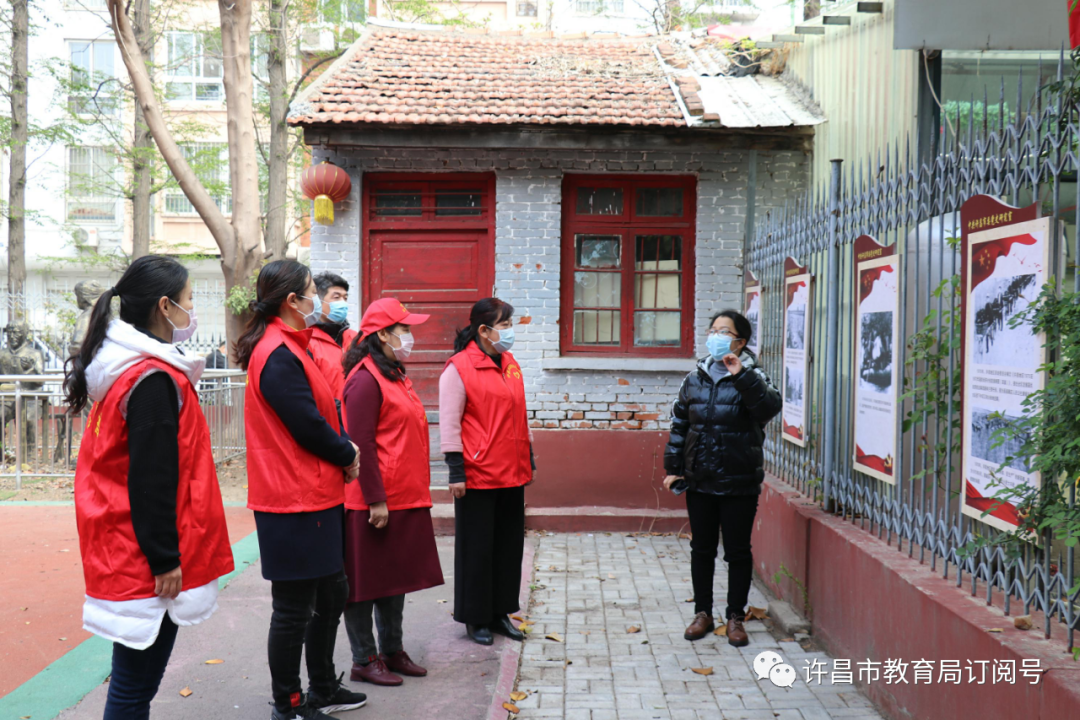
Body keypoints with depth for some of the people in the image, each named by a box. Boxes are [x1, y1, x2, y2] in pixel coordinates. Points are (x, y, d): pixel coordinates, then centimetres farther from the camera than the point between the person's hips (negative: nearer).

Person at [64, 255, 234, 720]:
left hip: (121, 554, 10)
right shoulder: (154, 380, -18)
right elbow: (151, 480, -20)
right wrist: (165, 559, -16)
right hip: (145, 560, -10)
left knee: (133, 678, 18)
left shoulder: (123, 366, 12)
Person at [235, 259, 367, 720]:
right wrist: (347, 456, -5)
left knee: (331, 595, 20)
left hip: (314, 496, 11)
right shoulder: (279, 356, -19)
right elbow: (307, 425, -21)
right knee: (295, 608, 2)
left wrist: (343, 446, 2)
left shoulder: (286, 347, 14)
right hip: (295, 501, -11)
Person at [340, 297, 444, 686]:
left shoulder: (395, 375, 15)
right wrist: (376, 500, -20)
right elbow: (361, 445, -19)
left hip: (405, 499, 10)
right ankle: (364, 660, 15)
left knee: (396, 577, 17)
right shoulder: (365, 380, -15)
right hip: (375, 504, -10)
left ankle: (392, 651, 29)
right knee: (366, 581, 4)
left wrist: (416, 491, 18)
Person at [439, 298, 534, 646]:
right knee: (477, 548, 4)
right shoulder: (459, 367, -10)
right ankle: (475, 618, 18)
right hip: (478, 475, -7)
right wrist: (456, 470, -15)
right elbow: (449, 422, -12)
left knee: (509, 544, 13)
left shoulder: (511, 365, 11)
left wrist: (528, 459, 18)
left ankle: (500, 612, 26)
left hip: (513, 474, 7)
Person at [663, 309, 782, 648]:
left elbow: (770, 407, -23)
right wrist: (673, 467, 7)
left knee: (738, 552, 6)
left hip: (740, 483, -3)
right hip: (699, 482, 3)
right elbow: (678, 426, 10)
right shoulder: (694, 380, 7)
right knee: (702, 549, 12)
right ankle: (703, 612, 25)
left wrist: (742, 376, -29)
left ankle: (735, 617, 19)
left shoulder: (751, 378, -4)